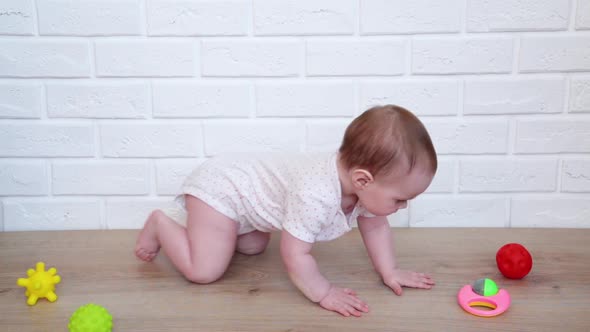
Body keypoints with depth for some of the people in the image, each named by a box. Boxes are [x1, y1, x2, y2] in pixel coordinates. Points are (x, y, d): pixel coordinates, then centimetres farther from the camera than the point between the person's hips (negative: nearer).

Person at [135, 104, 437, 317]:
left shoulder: (363, 182, -13)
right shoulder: (316, 196, -40)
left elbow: (375, 225, 4)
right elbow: (294, 255, -31)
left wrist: (389, 272, 2)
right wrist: (323, 294, -20)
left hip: (238, 179, 9)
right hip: (218, 187, -8)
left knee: (254, 247, 22)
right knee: (203, 271, -10)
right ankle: (160, 223, 11)